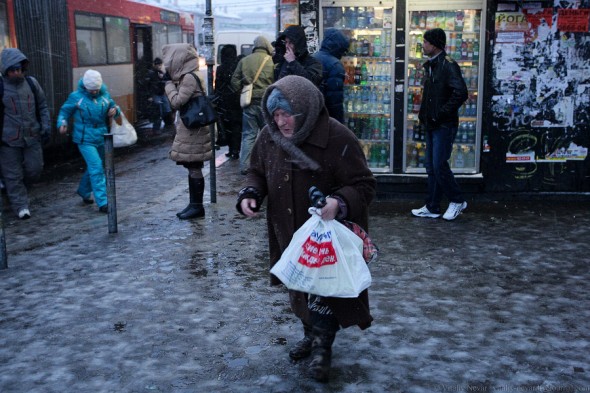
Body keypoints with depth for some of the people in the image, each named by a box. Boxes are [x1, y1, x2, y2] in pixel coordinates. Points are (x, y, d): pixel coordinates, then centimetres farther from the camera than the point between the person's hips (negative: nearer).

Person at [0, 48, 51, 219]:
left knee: (34, 170, 7)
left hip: (32, 137, 3)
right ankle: (21, 206, 14)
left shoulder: (31, 83, 3)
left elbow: (43, 106, 12)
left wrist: (46, 127, 5)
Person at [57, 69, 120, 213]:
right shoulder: (76, 97, -6)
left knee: (93, 167, 19)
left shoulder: (105, 94, 4)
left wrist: (115, 110, -6)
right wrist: (62, 123, -14)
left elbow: (113, 106, 18)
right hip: (85, 139, -5)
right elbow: (64, 111, 5)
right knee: (96, 168, -15)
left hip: (102, 138, 5)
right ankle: (103, 203, -14)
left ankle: (84, 191, 43)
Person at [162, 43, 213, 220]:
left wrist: (168, 83, -8)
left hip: (193, 131, -10)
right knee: (192, 168, 13)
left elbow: (176, 102, -19)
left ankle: (197, 206, 5)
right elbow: (179, 102, 17)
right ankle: (193, 204, 21)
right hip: (188, 130, 10)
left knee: (194, 168, -3)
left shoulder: (189, 78, -16)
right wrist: (170, 82, 8)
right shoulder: (185, 77, 12)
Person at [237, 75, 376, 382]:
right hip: (289, 233, 6)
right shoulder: (269, 137, -6)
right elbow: (257, 172, 11)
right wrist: (249, 195, -11)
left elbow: (364, 185, -19)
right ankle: (311, 334, 41)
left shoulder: (337, 139, -24)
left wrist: (340, 202, -39)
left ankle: (322, 346, 20)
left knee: (324, 287, -2)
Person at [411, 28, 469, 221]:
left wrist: (441, 114, -19)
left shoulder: (448, 65, -14)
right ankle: (432, 207, 18)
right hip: (431, 124, 9)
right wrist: (424, 114, 12)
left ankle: (457, 201, 11)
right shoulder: (430, 65, 14)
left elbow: (461, 93, -25)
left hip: (444, 125, -9)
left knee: (439, 165, -7)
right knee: (431, 166, 11)